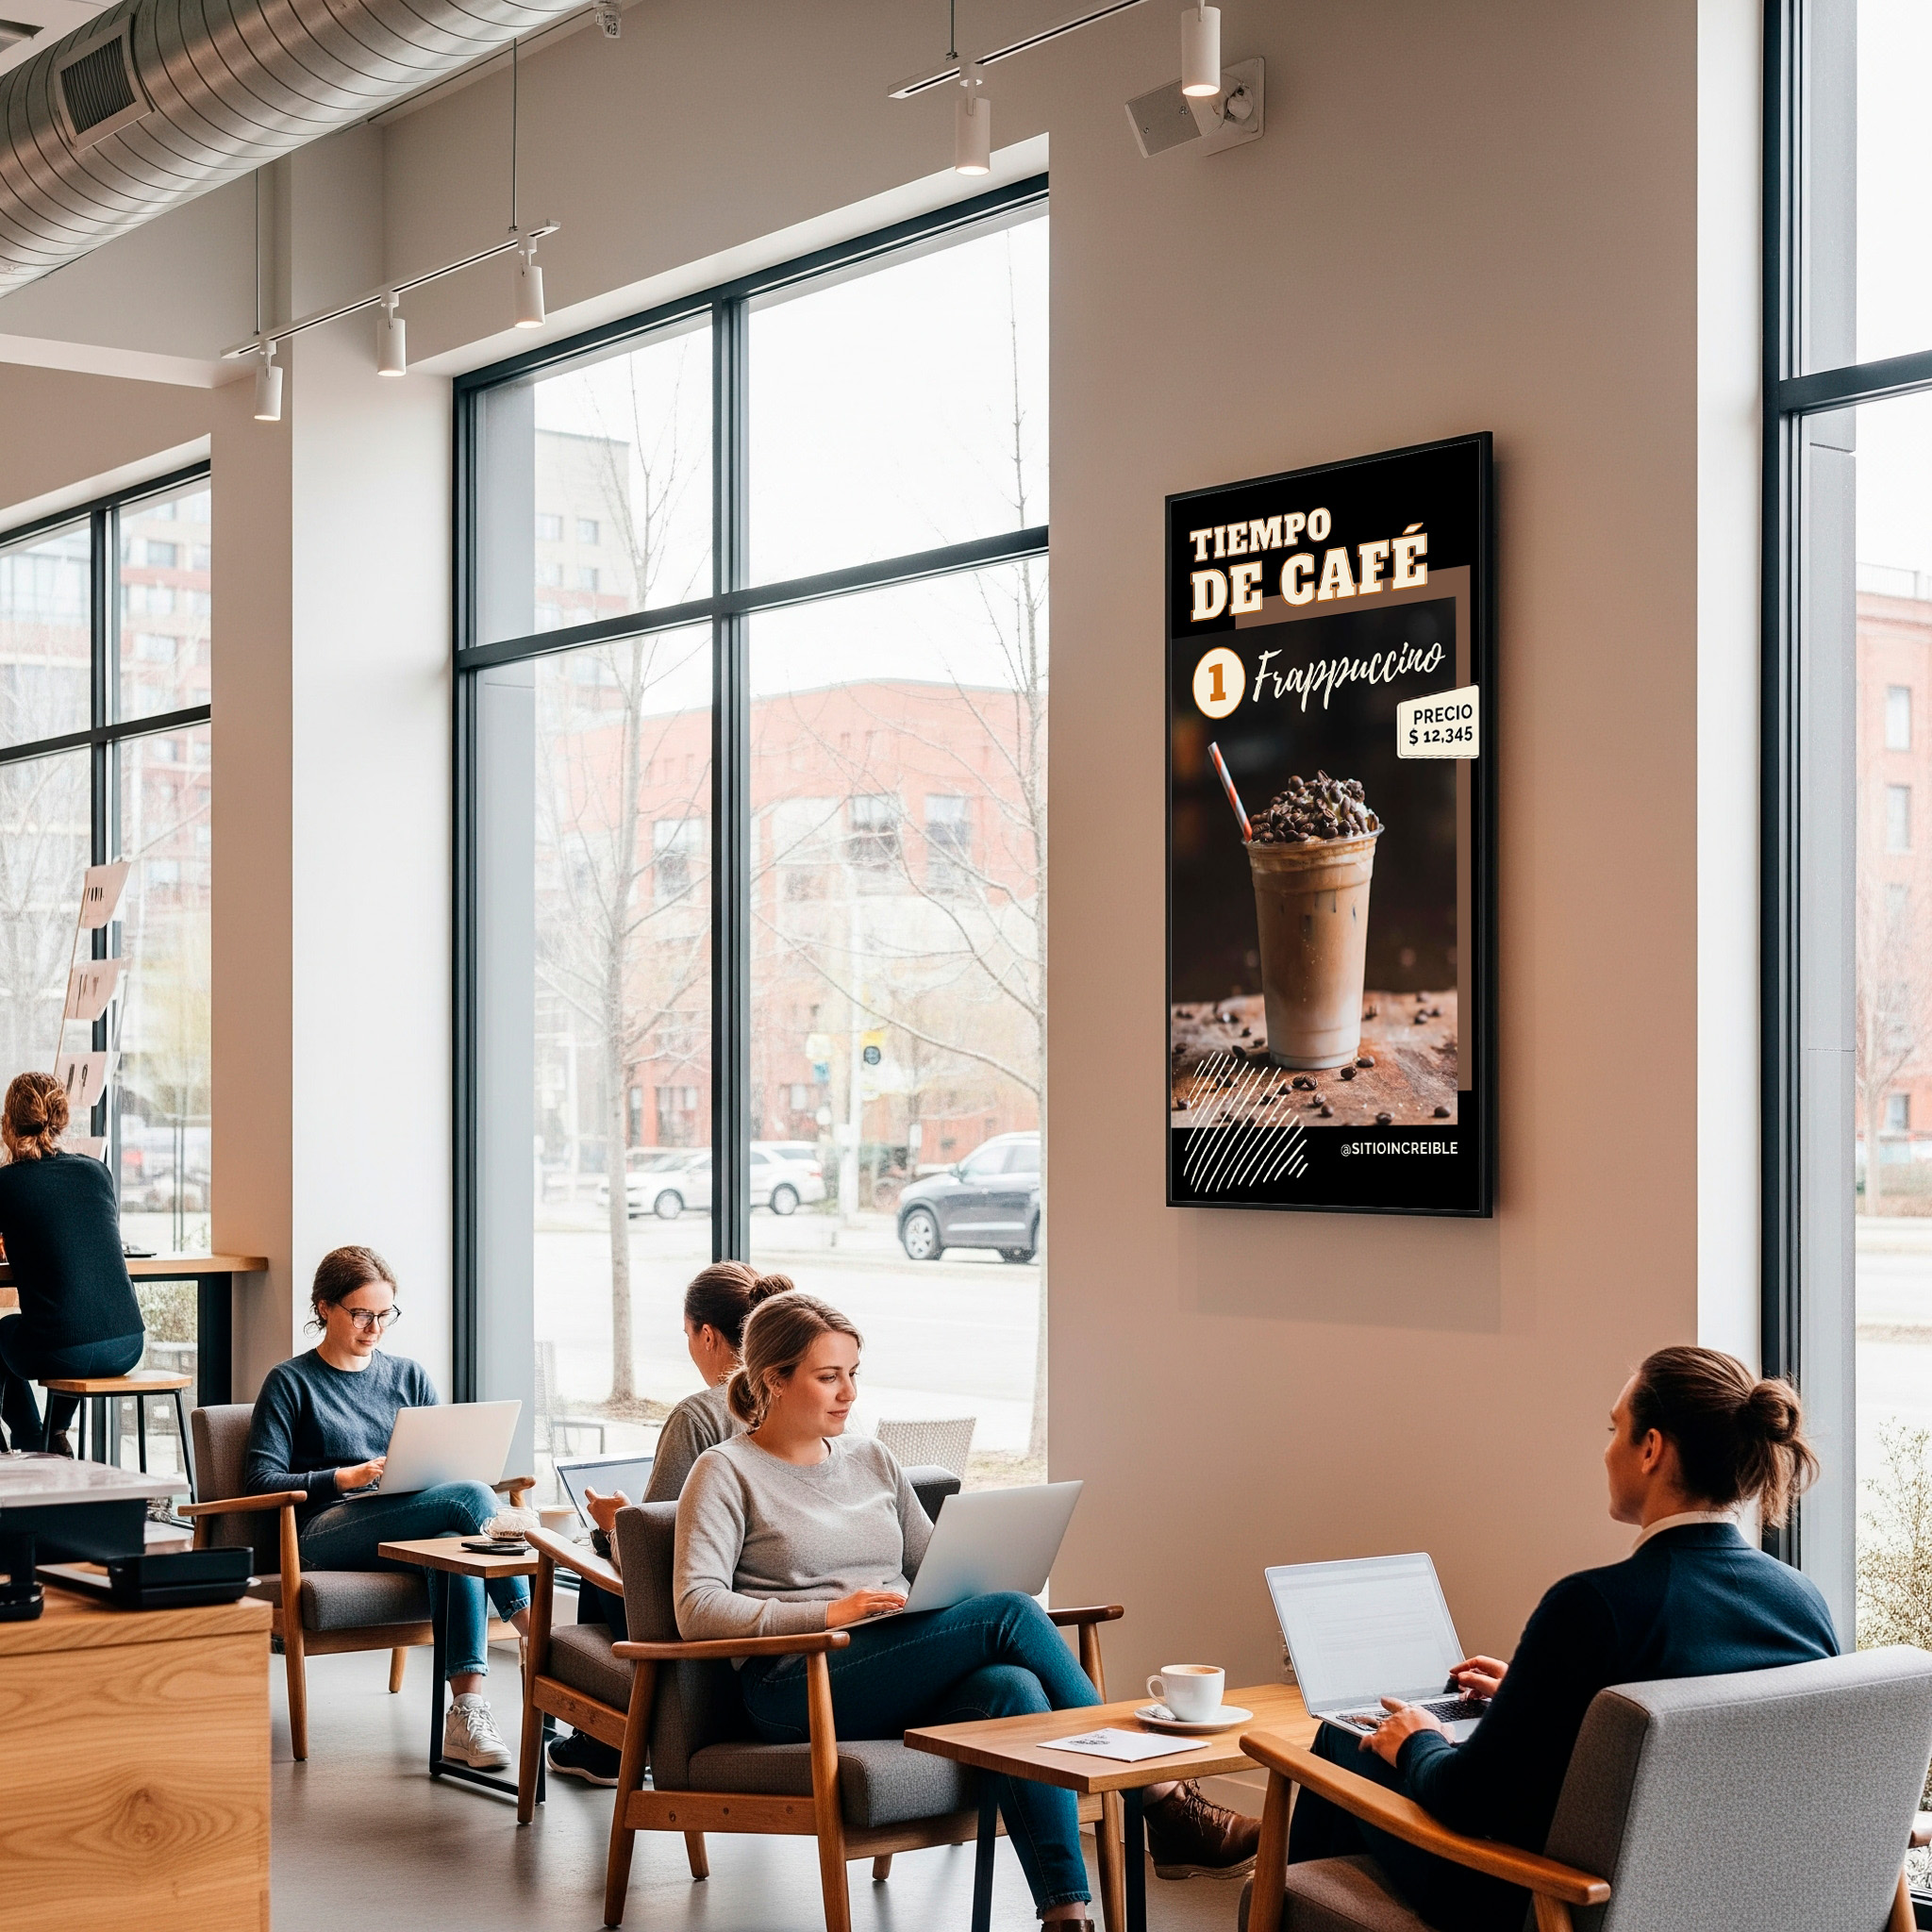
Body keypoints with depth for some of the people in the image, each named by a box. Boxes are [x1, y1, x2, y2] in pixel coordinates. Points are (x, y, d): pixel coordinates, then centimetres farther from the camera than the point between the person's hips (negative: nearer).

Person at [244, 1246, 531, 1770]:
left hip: (409, 1535, 4)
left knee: (456, 1542, -36)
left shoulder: (410, 1377, 24)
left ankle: (467, 1712, -44)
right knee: (472, 1497, -29)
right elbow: (261, 1480, 1)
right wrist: (344, 1477, -13)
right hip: (325, 1536, -4)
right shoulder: (291, 1383, 11)